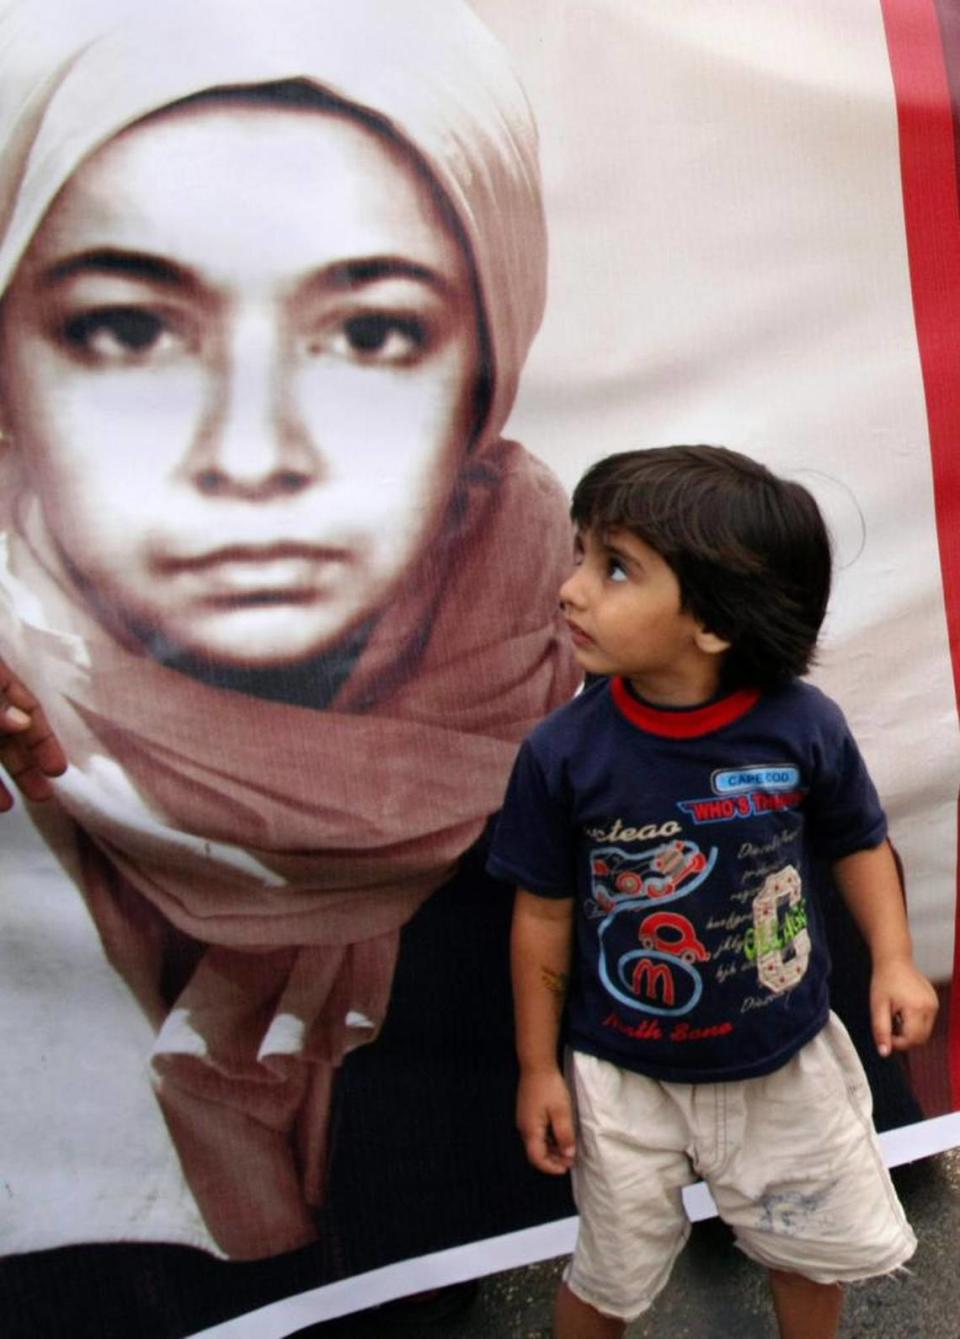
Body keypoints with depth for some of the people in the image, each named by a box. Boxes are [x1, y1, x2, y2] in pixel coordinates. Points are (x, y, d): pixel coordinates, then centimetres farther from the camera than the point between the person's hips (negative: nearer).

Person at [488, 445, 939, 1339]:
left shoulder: (804, 726, -20)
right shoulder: (562, 753, -22)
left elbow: (858, 844, 0)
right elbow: (544, 912, -9)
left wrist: (893, 961, -10)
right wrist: (538, 1067, -2)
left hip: (783, 1062, 2)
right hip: (626, 1076, -1)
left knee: (815, 1249, 26)